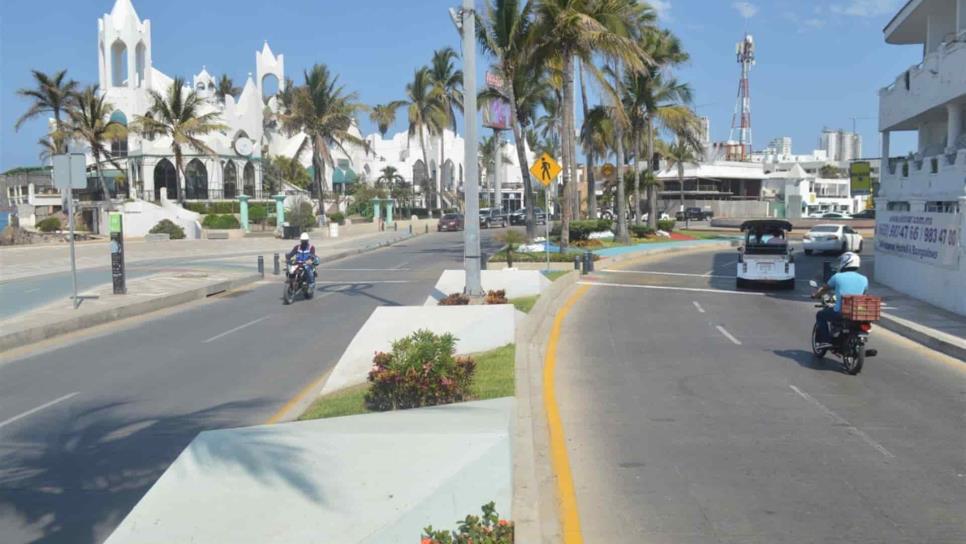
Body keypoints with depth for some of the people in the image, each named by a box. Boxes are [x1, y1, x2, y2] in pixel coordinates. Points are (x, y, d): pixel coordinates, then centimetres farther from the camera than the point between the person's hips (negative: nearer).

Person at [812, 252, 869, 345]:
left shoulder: (837, 277, -3)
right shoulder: (864, 279, 5)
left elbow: (824, 289, 12)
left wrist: (815, 295, 33)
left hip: (840, 313, -4)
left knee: (820, 315, 21)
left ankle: (825, 339, 10)